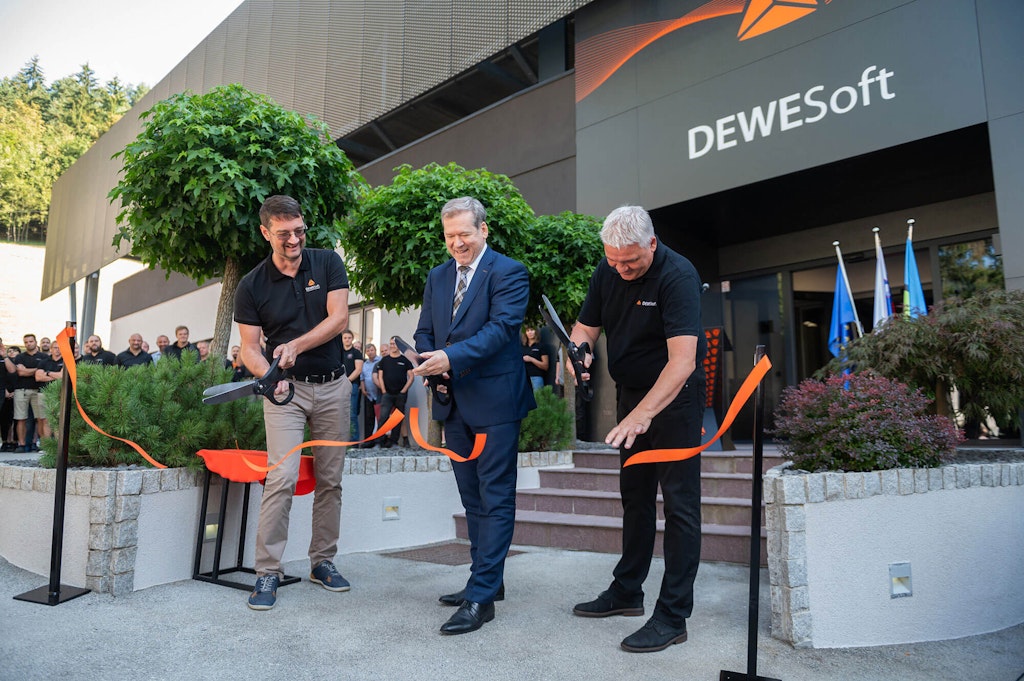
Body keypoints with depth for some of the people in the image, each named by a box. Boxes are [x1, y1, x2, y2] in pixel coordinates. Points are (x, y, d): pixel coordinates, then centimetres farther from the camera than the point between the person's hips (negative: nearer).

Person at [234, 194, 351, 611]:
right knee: (282, 477, -13)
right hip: (286, 389, -2)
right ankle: (268, 572, -1)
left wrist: (295, 346, -23)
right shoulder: (252, 286, -2)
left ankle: (322, 561, 20)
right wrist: (269, 375, -24)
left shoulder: (328, 263, 1)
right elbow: (250, 348, -2)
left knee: (330, 480, 7)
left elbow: (338, 318, -9)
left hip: (332, 386, 2)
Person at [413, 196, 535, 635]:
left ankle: (481, 596, 3)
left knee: (495, 499, -2)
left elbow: (501, 326, -19)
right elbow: (424, 332, 15)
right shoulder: (437, 277, 14)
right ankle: (488, 580, 30)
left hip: (494, 400, -7)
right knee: (473, 498, 16)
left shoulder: (508, 273, -7)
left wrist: (452, 357, -29)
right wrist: (431, 362, -6)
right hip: (454, 401, 8)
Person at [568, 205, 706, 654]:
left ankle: (673, 616, 5)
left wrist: (643, 413, -41)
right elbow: (585, 327, 4)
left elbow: (682, 360, -33)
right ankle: (626, 592, 30)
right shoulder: (607, 272, -3)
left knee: (678, 502, -4)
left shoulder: (677, 276, -24)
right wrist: (578, 352, -19)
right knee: (634, 495, 16)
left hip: (674, 398, -7)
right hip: (631, 392, 7)